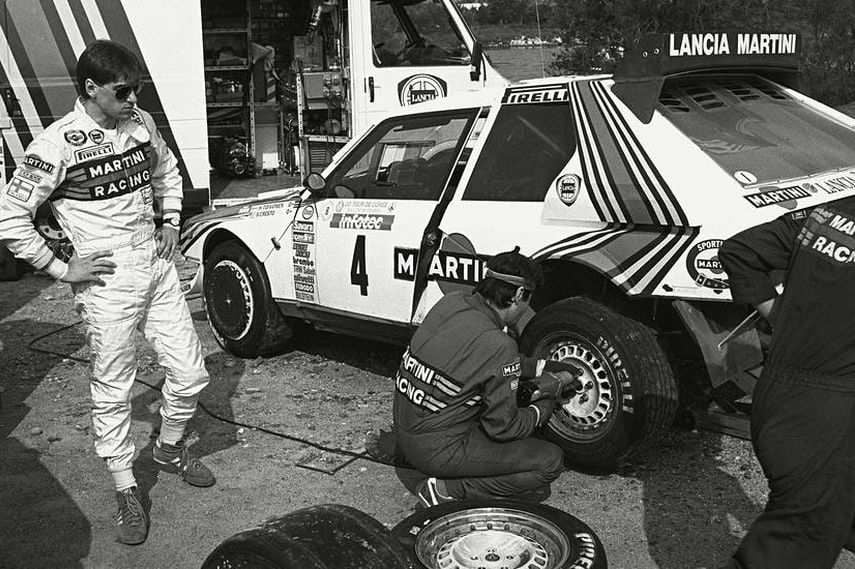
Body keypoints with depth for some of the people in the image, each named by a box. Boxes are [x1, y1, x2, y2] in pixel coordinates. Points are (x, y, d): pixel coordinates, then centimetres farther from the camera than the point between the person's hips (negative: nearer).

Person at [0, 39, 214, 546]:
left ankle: (170, 449, 37)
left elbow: (167, 171, 25)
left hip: (158, 268, 6)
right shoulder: (58, 144, -14)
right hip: (108, 284, -5)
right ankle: (127, 491, 21)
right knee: (114, 391, 5)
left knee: (191, 375, 10)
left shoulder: (141, 123, 4)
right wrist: (61, 268, -11)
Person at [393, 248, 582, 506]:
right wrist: (544, 407, 3)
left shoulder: (451, 303, -3)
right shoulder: (498, 345, -25)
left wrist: (542, 368, 15)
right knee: (550, 461, -3)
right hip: (437, 450, -8)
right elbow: (503, 427, -14)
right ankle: (447, 490, -5)